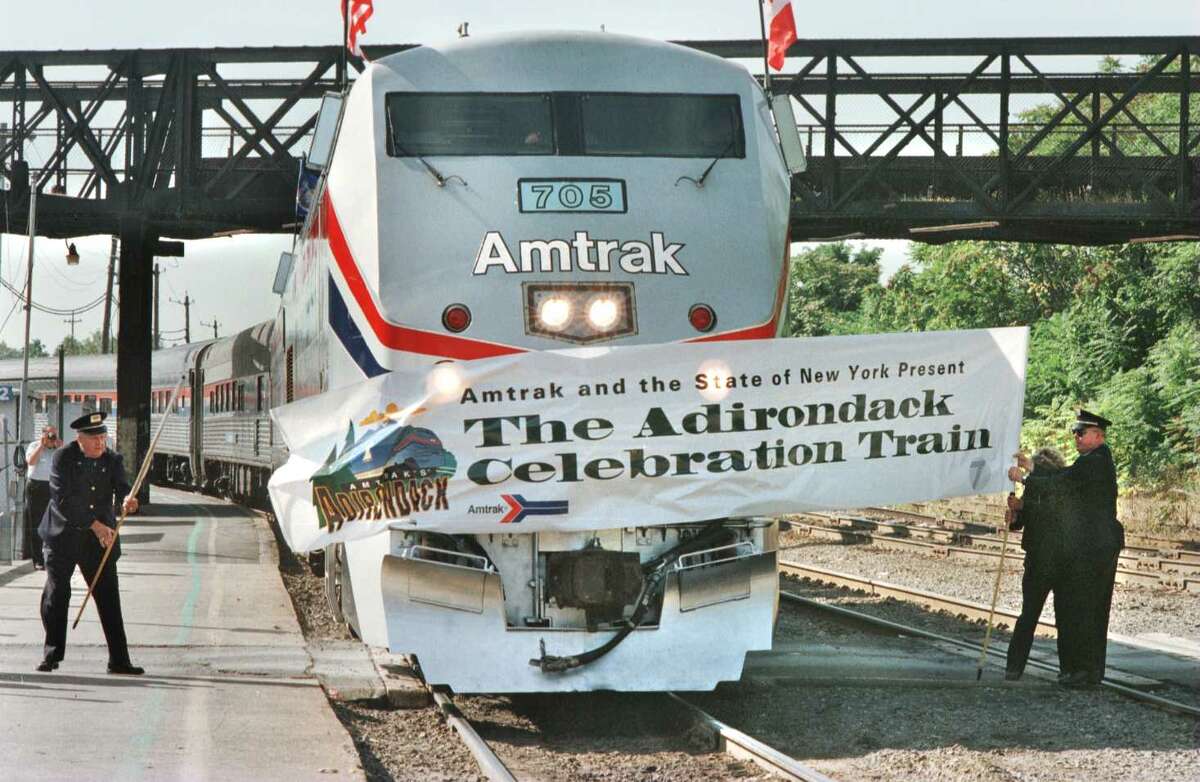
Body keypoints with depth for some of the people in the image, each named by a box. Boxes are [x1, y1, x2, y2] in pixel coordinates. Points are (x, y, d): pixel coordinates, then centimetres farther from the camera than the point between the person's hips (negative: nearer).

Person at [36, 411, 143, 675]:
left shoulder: (112, 461, 3)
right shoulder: (63, 458, -8)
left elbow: (122, 488, -9)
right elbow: (63, 500, -16)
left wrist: (128, 501, -35)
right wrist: (95, 525, -21)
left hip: (99, 540, 2)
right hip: (63, 537, -2)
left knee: (109, 597, 0)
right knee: (56, 594, 3)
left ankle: (119, 660, 2)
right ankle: (52, 654, 17)